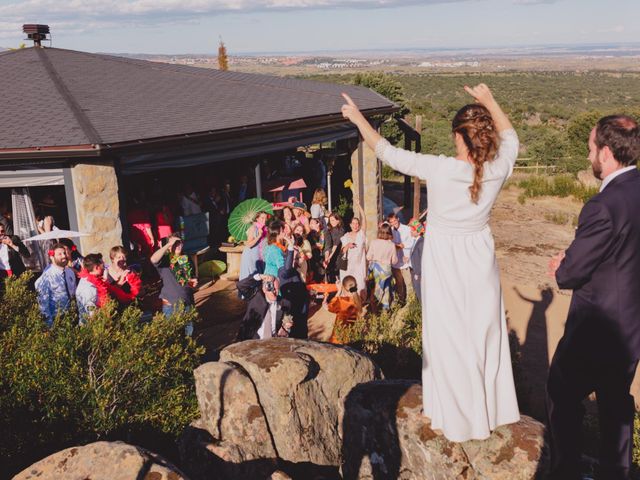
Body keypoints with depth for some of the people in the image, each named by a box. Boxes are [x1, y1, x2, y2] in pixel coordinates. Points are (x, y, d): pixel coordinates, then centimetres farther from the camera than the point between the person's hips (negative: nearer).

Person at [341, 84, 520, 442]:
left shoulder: (439, 169, -23)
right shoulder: (497, 170, -13)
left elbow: (387, 152, -11)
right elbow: (510, 137, 11)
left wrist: (358, 118, 1)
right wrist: (489, 100, 18)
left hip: (445, 267, -3)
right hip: (480, 262, 4)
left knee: (449, 341, 11)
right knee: (484, 335, 18)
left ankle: (456, 419, 26)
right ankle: (490, 411, 35)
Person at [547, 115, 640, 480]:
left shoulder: (603, 206, -28)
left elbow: (571, 274, -20)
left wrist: (563, 269, 2)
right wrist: (574, 259, 3)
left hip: (595, 328, -8)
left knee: (563, 396, 13)